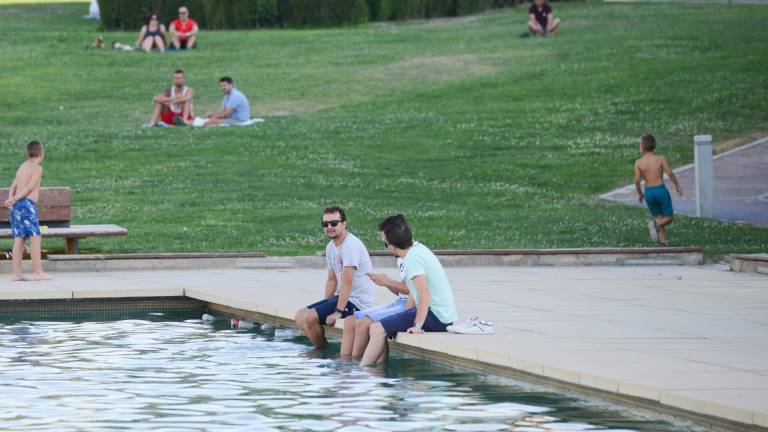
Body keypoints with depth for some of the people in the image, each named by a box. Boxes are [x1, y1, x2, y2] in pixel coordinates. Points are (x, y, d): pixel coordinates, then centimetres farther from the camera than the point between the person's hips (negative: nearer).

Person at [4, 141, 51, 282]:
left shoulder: (22, 167, 20)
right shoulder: (37, 168, -5)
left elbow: (13, 187, 9)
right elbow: (30, 188, -13)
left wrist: (11, 199, -7)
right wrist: (14, 199, -12)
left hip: (16, 206, 8)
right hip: (27, 204, -8)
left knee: (19, 239, 7)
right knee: (35, 237, -7)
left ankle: (16, 273, 4)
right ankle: (38, 272, -11)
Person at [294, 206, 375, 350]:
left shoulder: (351, 245, -18)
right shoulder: (330, 247, 12)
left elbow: (347, 282, -23)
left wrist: (338, 312, -24)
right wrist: (325, 305, 9)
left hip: (357, 300, -10)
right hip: (342, 296, 10)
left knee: (310, 317, -20)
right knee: (300, 316, 5)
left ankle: (323, 351, -1)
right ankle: (321, 349, 9)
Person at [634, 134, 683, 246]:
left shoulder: (638, 162, -4)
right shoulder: (660, 159, -5)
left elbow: (637, 180, -6)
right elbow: (670, 173, -11)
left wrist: (639, 194, 10)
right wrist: (678, 186, 3)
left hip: (648, 193, 2)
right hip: (661, 190, -2)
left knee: (659, 218, 16)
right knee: (669, 217, 9)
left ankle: (664, 243, 6)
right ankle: (656, 225, -21)